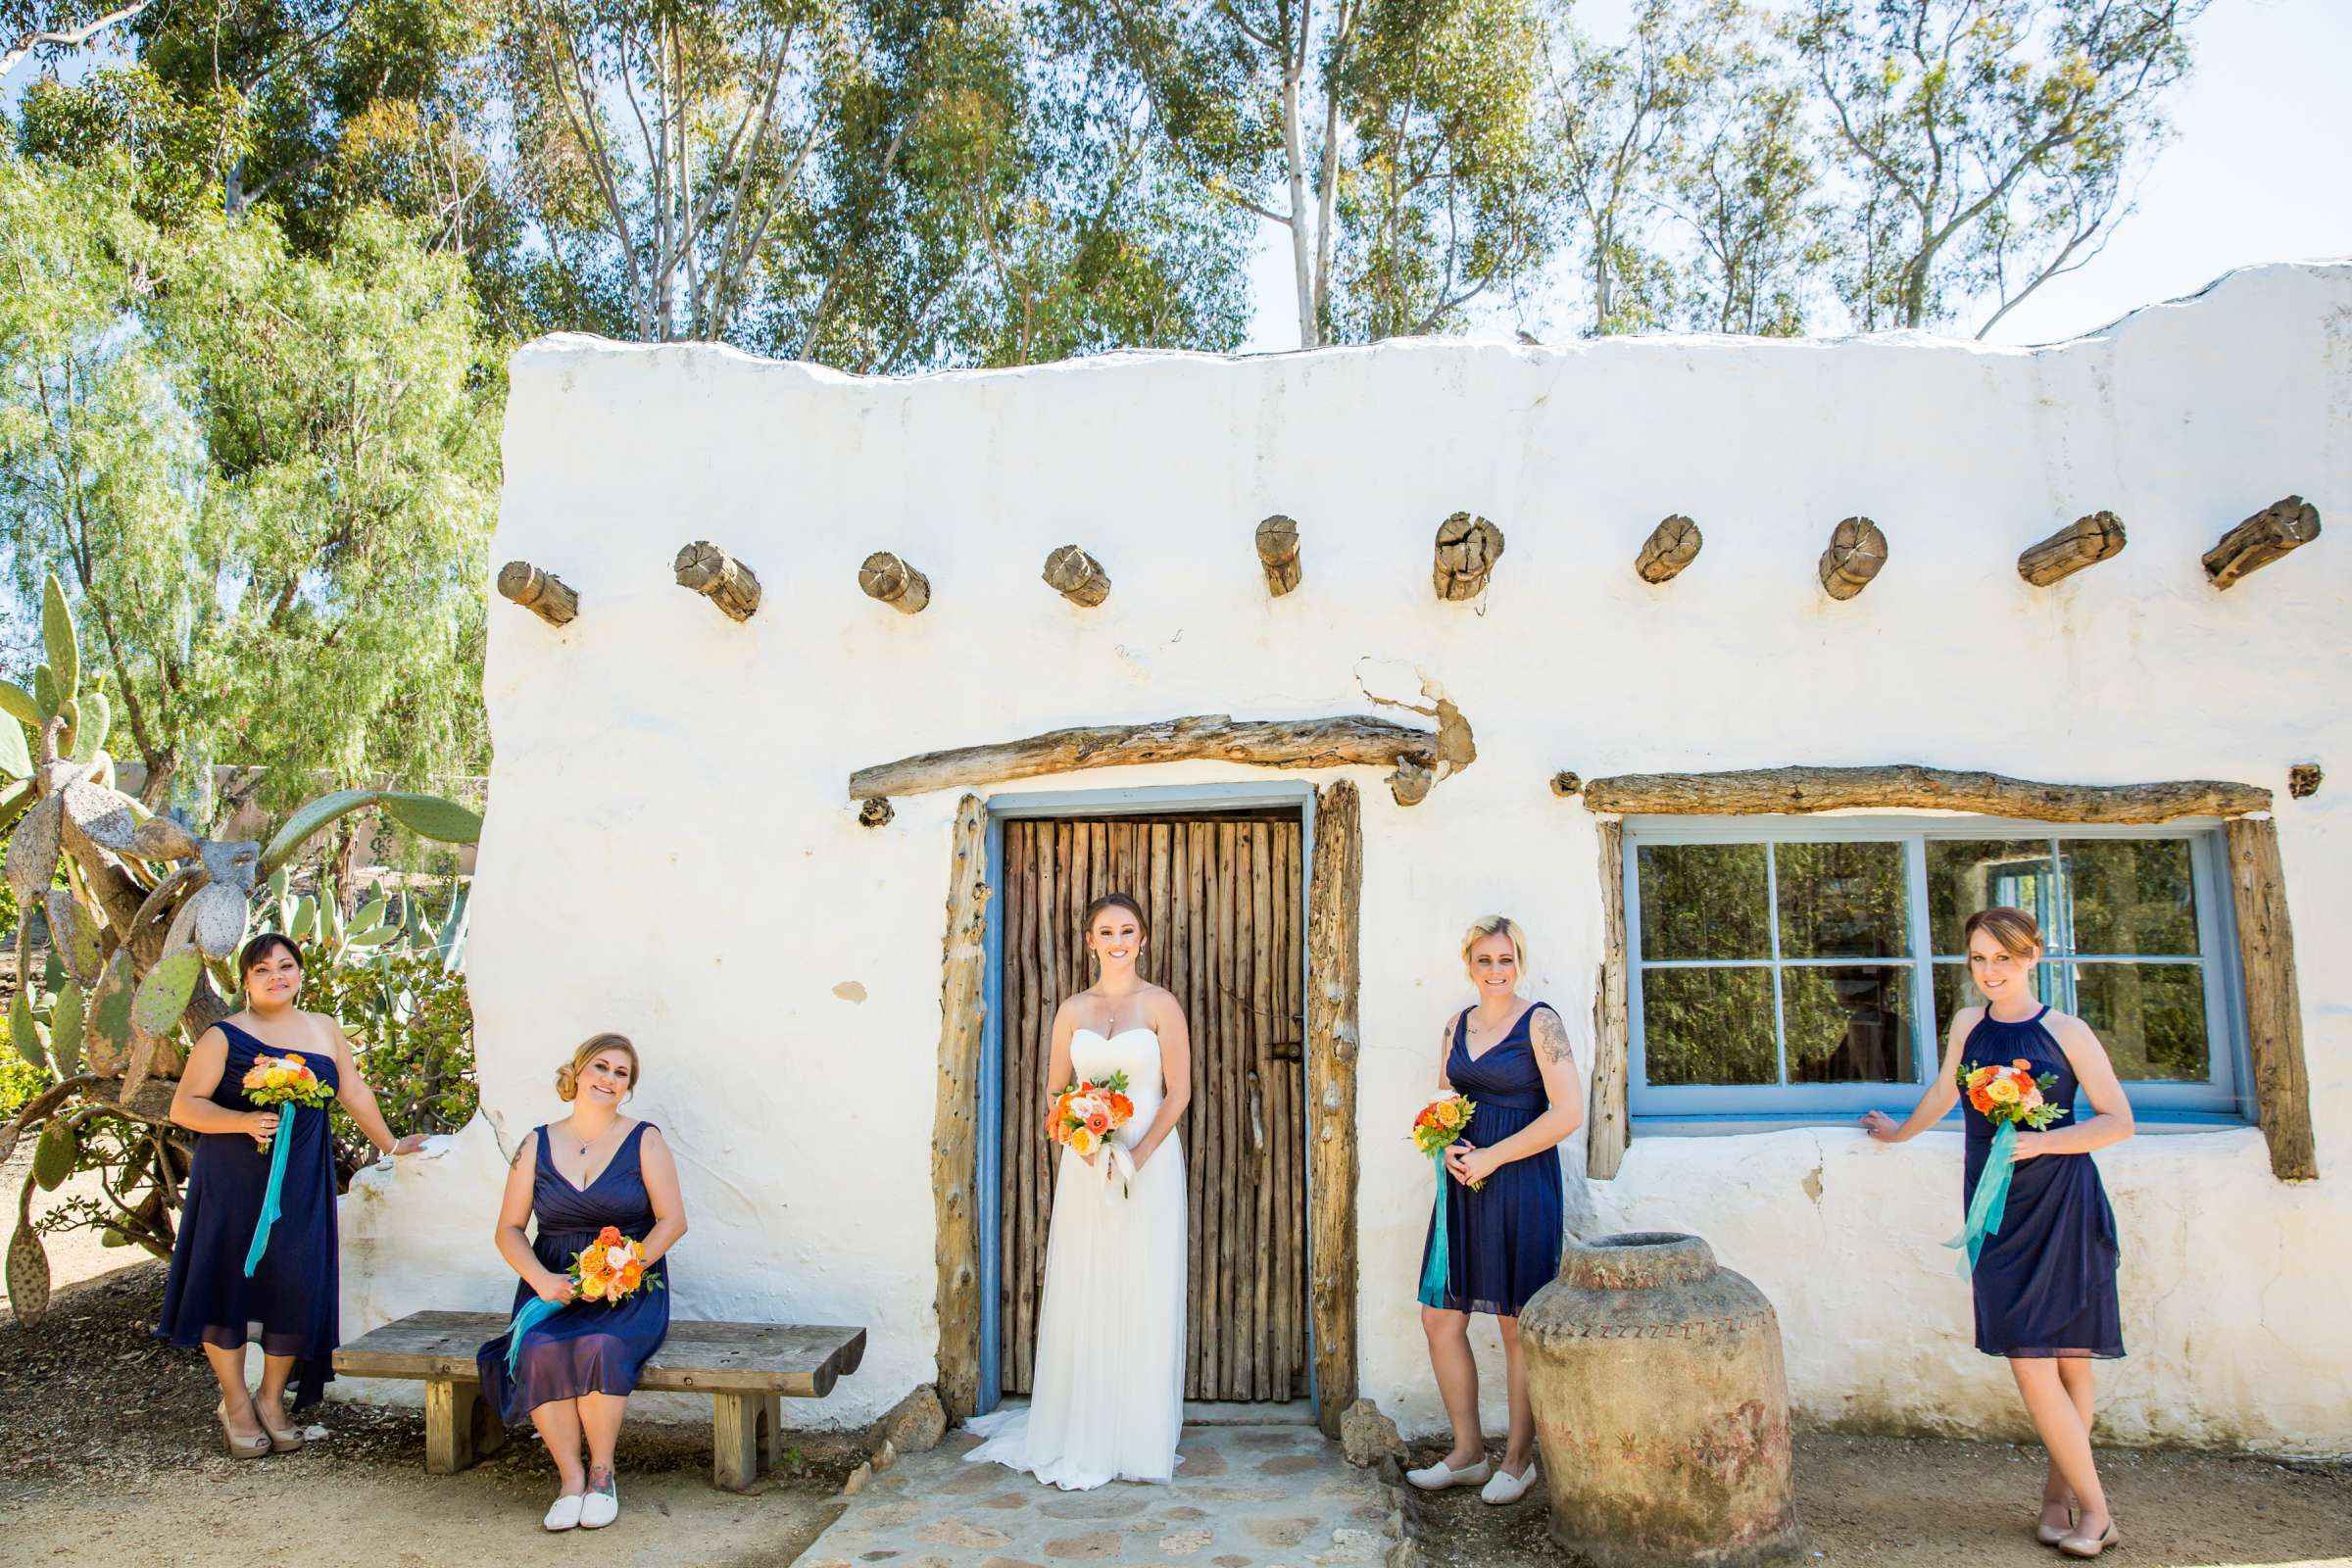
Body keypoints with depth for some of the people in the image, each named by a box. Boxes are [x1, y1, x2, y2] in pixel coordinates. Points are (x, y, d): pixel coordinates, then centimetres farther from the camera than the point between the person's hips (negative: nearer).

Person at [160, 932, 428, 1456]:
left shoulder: (324, 1030, 11)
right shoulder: (223, 1037, -1)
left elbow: (353, 1091, 19)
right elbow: (184, 1106, -5)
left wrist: (388, 1143, 22)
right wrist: (245, 1122, -19)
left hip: (301, 1183, 3)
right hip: (234, 1181, -2)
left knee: (297, 1288, 1)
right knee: (229, 1283, 3)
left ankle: (272, 1398, 20)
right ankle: (235, 1403, 21)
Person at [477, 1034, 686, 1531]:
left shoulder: (644, 1141, 4)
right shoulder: (538, 1145, 10)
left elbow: (672, 1220, -2)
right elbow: (509, 1229, 9)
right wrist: (542, 1279, -10)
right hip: (555, 1285, 2)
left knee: (600, 1347, -32)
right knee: (539, 1351, -29)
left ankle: (601, 1471, -12)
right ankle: (571, 1479, -17)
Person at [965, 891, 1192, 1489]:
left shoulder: (1161, 1005, -1)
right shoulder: (1072, 1010, 8)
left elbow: (1178, 1092, -5)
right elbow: (1056, 1091, 8)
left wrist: (1136, 1156, -14)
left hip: (1150, 1164, -2)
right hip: (1085, 1166, 3)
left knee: (1143, 1299, 2)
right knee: (1081, 1297, 5)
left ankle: (1138, 1441, 14)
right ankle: (1081, 1438, 17)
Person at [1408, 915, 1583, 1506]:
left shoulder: (1539, 1022, -7)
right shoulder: (1457, 1025, 11)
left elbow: (1568, 1113, -13)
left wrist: (1492, 1157, -14)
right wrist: (1447, 1148, -2)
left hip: (1522, 1184, -6)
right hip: (1463, 1184, 6)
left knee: (1517, 1326, 4)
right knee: (1441, 1319, 6)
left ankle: (1519, 1459, 21)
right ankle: (1467, 1452, 22)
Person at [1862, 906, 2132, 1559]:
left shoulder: (2066, 1032, -1)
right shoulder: (1968, 1025, 9)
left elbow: (2118, 1120, 0)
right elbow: (1945, 1091, 26)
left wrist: (2043, 1142, -14)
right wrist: (1899, 1131, 40)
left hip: (2063, 1207, -2)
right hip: (1998, 1210, 2)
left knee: (2072, 1356, 0)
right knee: (2028, 1360, -6)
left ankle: (2059, 1493, 15)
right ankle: (2092, 1506, 4)